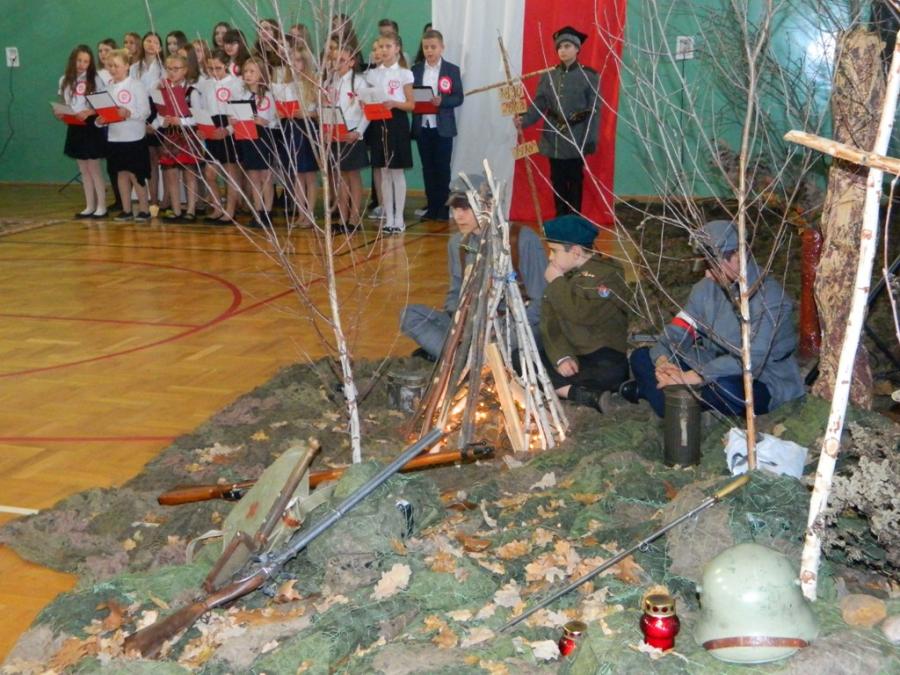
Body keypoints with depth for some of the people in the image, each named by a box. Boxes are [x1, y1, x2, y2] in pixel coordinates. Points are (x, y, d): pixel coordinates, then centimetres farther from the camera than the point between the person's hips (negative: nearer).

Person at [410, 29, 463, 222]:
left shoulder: (452, 70, 1)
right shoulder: (415, 70, 9)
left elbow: (458, 98, -4)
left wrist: (442, 101, -20)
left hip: (443, 127, -3)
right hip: (422, 126, 3)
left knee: (442, 168, 2)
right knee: (427, 168, 7)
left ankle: (443, 207, 9)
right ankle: (431, 206, 14)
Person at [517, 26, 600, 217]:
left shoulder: (590, 75, -4)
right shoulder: (549, 75, 5)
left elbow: (594, 110, -6)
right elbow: (540, 104, 1)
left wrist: (591, 140, -12)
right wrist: (525, 120, -17)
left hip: (576, 138, -3)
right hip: (553, 138, 3)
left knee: (575, 180, 4)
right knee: (557, 181, 10)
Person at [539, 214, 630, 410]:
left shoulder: (609, 274, -11)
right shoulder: (562, 275, 10)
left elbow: (584, 314, -28)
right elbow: (549, 320, 1)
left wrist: (557, 283, -15)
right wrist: (562, 356, -17)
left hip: (602, 356, -7)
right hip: (570, 355, 7)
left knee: (612, 372, -39)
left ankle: (557, 387, -22)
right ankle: (589, 396, -25)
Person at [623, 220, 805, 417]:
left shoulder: (769, 296, -22)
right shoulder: (707, 287, 1)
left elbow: (752, 358, -33)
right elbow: (678, 331, -2)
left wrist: (693, 377, -40)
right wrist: (662, 360, -26)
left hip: (761, 385, -6)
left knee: (723, 386, -41)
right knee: (641, 357, -3)